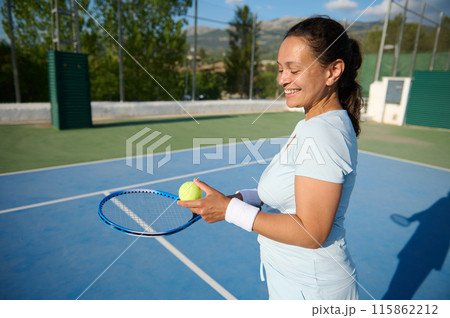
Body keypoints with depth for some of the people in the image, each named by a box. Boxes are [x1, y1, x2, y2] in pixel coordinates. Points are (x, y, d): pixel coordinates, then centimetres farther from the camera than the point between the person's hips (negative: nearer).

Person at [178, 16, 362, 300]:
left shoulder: (323, 133, -28)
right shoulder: (310, 125, 3)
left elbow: (311, 233, -28)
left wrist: (230, 209, -25)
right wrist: (240, 197, -3)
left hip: (310, 288, -8)